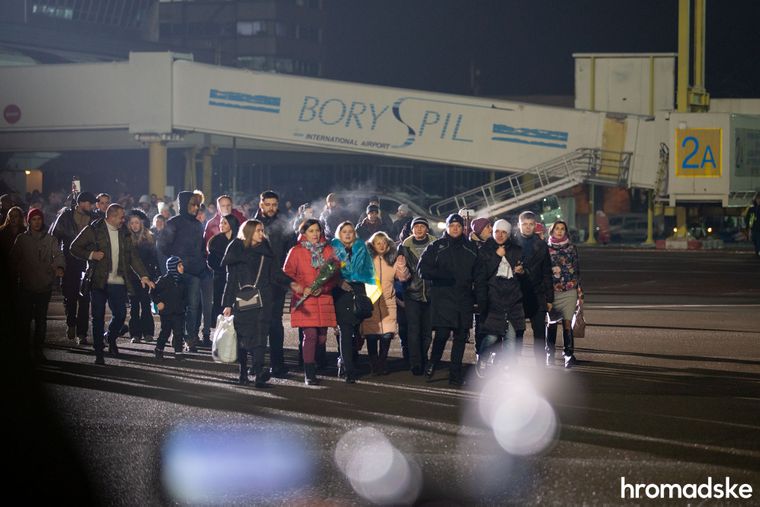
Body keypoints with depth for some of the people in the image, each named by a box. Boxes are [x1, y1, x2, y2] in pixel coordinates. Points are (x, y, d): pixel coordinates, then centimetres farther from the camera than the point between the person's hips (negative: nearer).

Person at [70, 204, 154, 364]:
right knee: (98, 318, 0)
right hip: (99, 282, -4)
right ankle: (99, 354, 9)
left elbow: (133, 256, 13)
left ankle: (111, 339, 28)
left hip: (118, 283, 4)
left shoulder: (124, 234, 12)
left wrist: (143, 275, 3)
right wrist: (91, 255, -15)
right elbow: (75, 248, 0)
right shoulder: (93, 230, -1)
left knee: (120, 315, -3)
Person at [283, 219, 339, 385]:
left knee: (322, 337, 2)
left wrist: (323, 288, -8)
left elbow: (335, 275, 9)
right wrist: (302, 289, -13)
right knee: (310, 335, -13)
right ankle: (309, 375, -10)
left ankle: (313, 370, 20)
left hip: (324, 300, 4)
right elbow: (287, 275, 0)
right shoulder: (296, 251, 3)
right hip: (305, 301, -4)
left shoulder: (328, 251, 12)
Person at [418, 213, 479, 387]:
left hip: (464, 299, 3)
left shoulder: (471, 249, 12)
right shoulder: (437, 247, 4)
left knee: (461, 336, 4)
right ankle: (433, 363, 13)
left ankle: (455, 374, 10)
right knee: (442, 333, -11)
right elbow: (423, 268, -1)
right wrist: (444, 276, -12)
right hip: (443, 297, -3)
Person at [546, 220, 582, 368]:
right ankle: (550, 354, 14)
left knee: (567, 322, -7)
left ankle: (569, 354, -4)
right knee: (552, 323, 2)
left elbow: (577, 270, 12)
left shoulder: (571, 248, 9)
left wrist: (580, 293, 9)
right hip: (552, 291, 0)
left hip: (569, 291, 0)